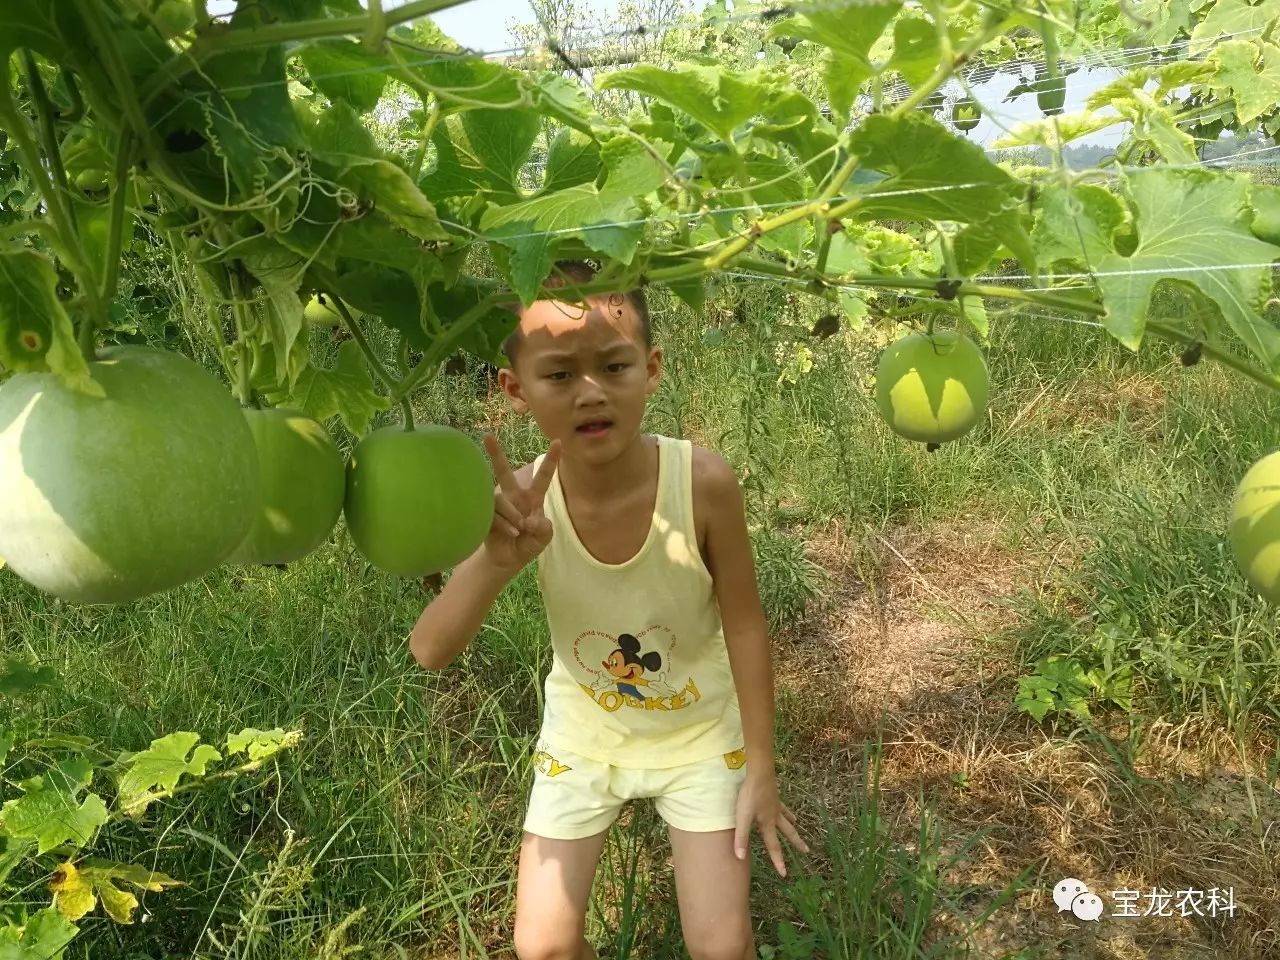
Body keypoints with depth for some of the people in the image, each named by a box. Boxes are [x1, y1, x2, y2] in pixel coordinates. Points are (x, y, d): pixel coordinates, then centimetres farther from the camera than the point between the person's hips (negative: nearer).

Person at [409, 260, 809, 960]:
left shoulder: (702, 481, -30)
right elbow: (430, 653, -26)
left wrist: (760, 766, -7)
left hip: (699, 733, -1)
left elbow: (744, 625, -16)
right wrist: (496, 560, -46)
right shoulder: (527, 500, -25)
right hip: (582, 737, 2)